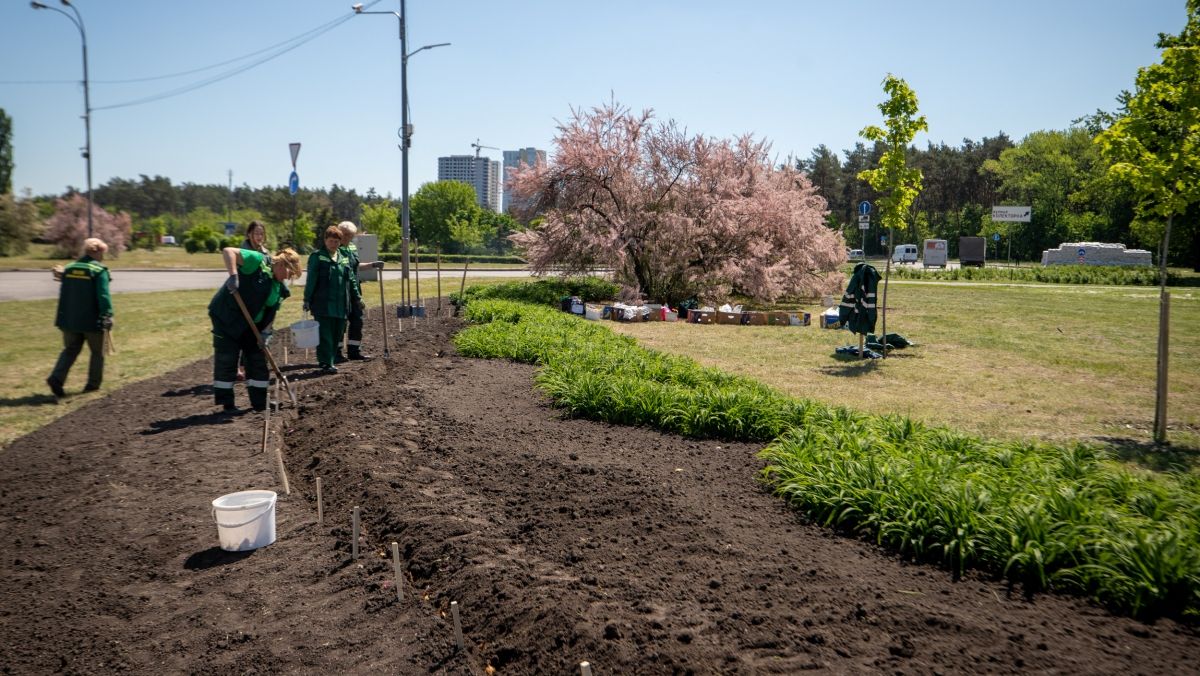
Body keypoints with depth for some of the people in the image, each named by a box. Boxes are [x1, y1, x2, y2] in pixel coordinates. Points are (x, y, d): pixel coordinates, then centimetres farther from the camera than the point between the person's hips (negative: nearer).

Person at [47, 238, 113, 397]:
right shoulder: (99, 271, -12)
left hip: (70, 320, 5)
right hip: (92, 321, -5)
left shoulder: (69, 269, 8)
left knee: (70, 350, 14)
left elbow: (63, 294, 14)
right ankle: (93, 384, 16)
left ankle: (57, 378, -4)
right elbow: (103, 297, -20)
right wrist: (108, 316, -16)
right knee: (97, 352, 12)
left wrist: (62, 318, 20)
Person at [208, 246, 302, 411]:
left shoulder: (280, 288, 6)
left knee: (258, 360, 10)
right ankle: (227, 404, 10)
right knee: (226, 361, 0)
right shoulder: (258, 261, -16)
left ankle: (260, 403, 18)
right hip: (226, 317, -8)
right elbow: (228, 251, -26)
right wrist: (233, 275, -37)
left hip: (251, 326, 8)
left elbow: (271, 313, 8)